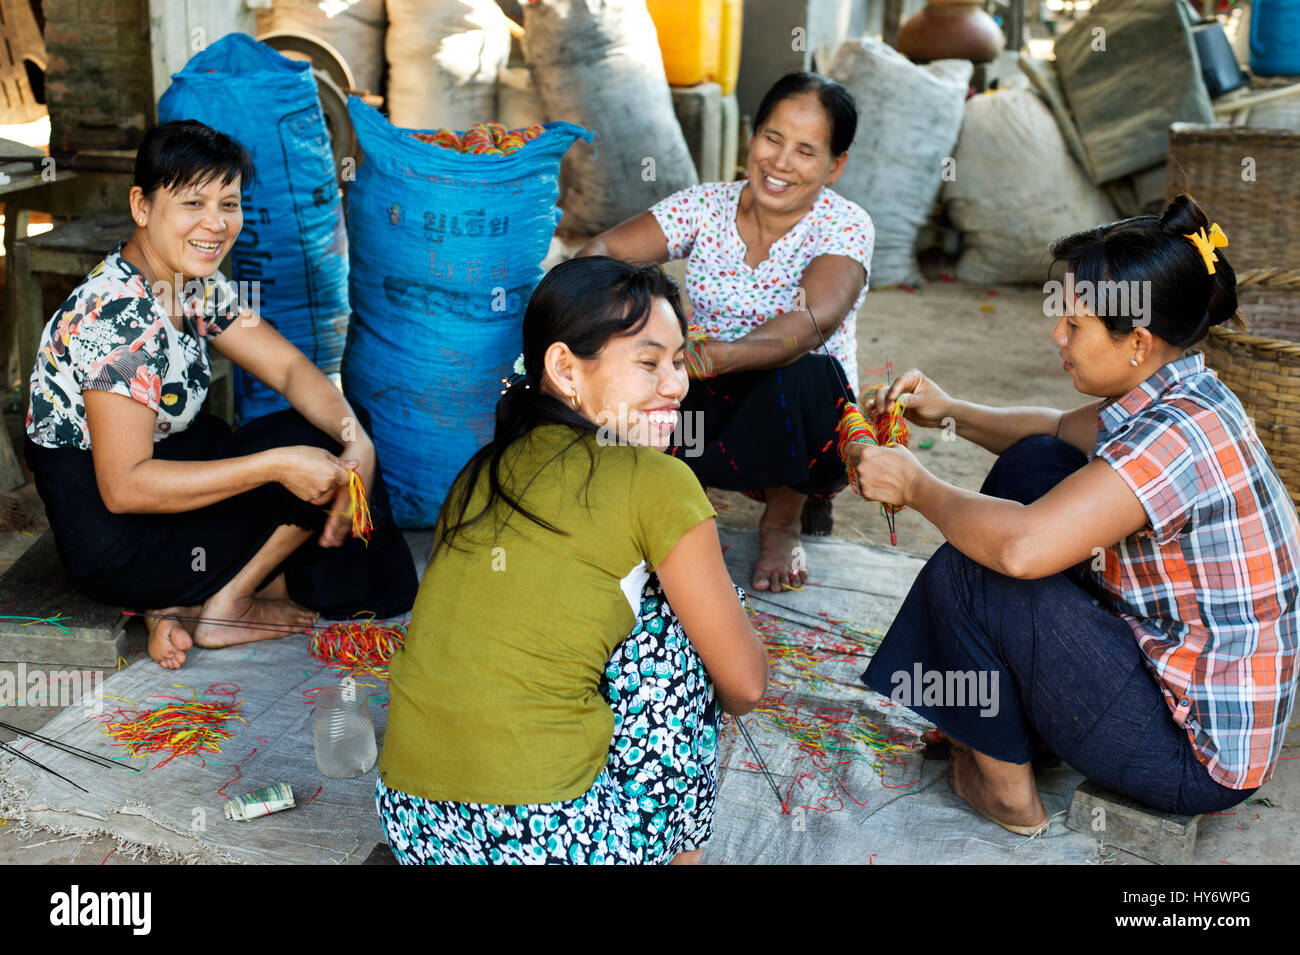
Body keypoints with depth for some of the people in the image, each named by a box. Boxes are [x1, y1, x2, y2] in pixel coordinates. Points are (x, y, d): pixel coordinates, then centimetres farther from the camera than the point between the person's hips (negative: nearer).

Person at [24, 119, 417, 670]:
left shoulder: (197, 285, 2)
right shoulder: (117, 315, -26)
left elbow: (289, 368, 1)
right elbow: (123, 487, -29)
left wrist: (359, 443, -18)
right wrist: (276, 465, -31)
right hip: (110, 532, -9)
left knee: (336, 431, 6)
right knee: (312, 463, -11)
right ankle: (222, 608, 5)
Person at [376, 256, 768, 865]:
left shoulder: (480, 472, 9)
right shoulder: (657, 483, -7)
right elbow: (745, 685, 0)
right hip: (546, 838, -6)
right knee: (676, 614, 11)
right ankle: (677, 849, 21)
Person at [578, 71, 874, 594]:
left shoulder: (844, 227, -13)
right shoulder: (707, 205, -2)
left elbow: (814, 322, -32)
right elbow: (603, 249, -8)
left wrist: (717, 356, -50)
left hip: (807, 432, -1)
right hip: (716, 408, 2)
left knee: (804, 377, -36)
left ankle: (783, 518, -6)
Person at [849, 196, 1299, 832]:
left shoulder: (1177, 436, -28)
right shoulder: (1178, 398, 2)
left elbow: (1021, 547, -39)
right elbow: (1055, 430, 22)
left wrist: (915, 486, -21)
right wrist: (952, 414, 6)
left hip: (1198, 758, -10)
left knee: (966, 574, -16)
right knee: (1033, 464, 10)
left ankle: (1005, 786, 7)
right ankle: (1025, 715, 20)